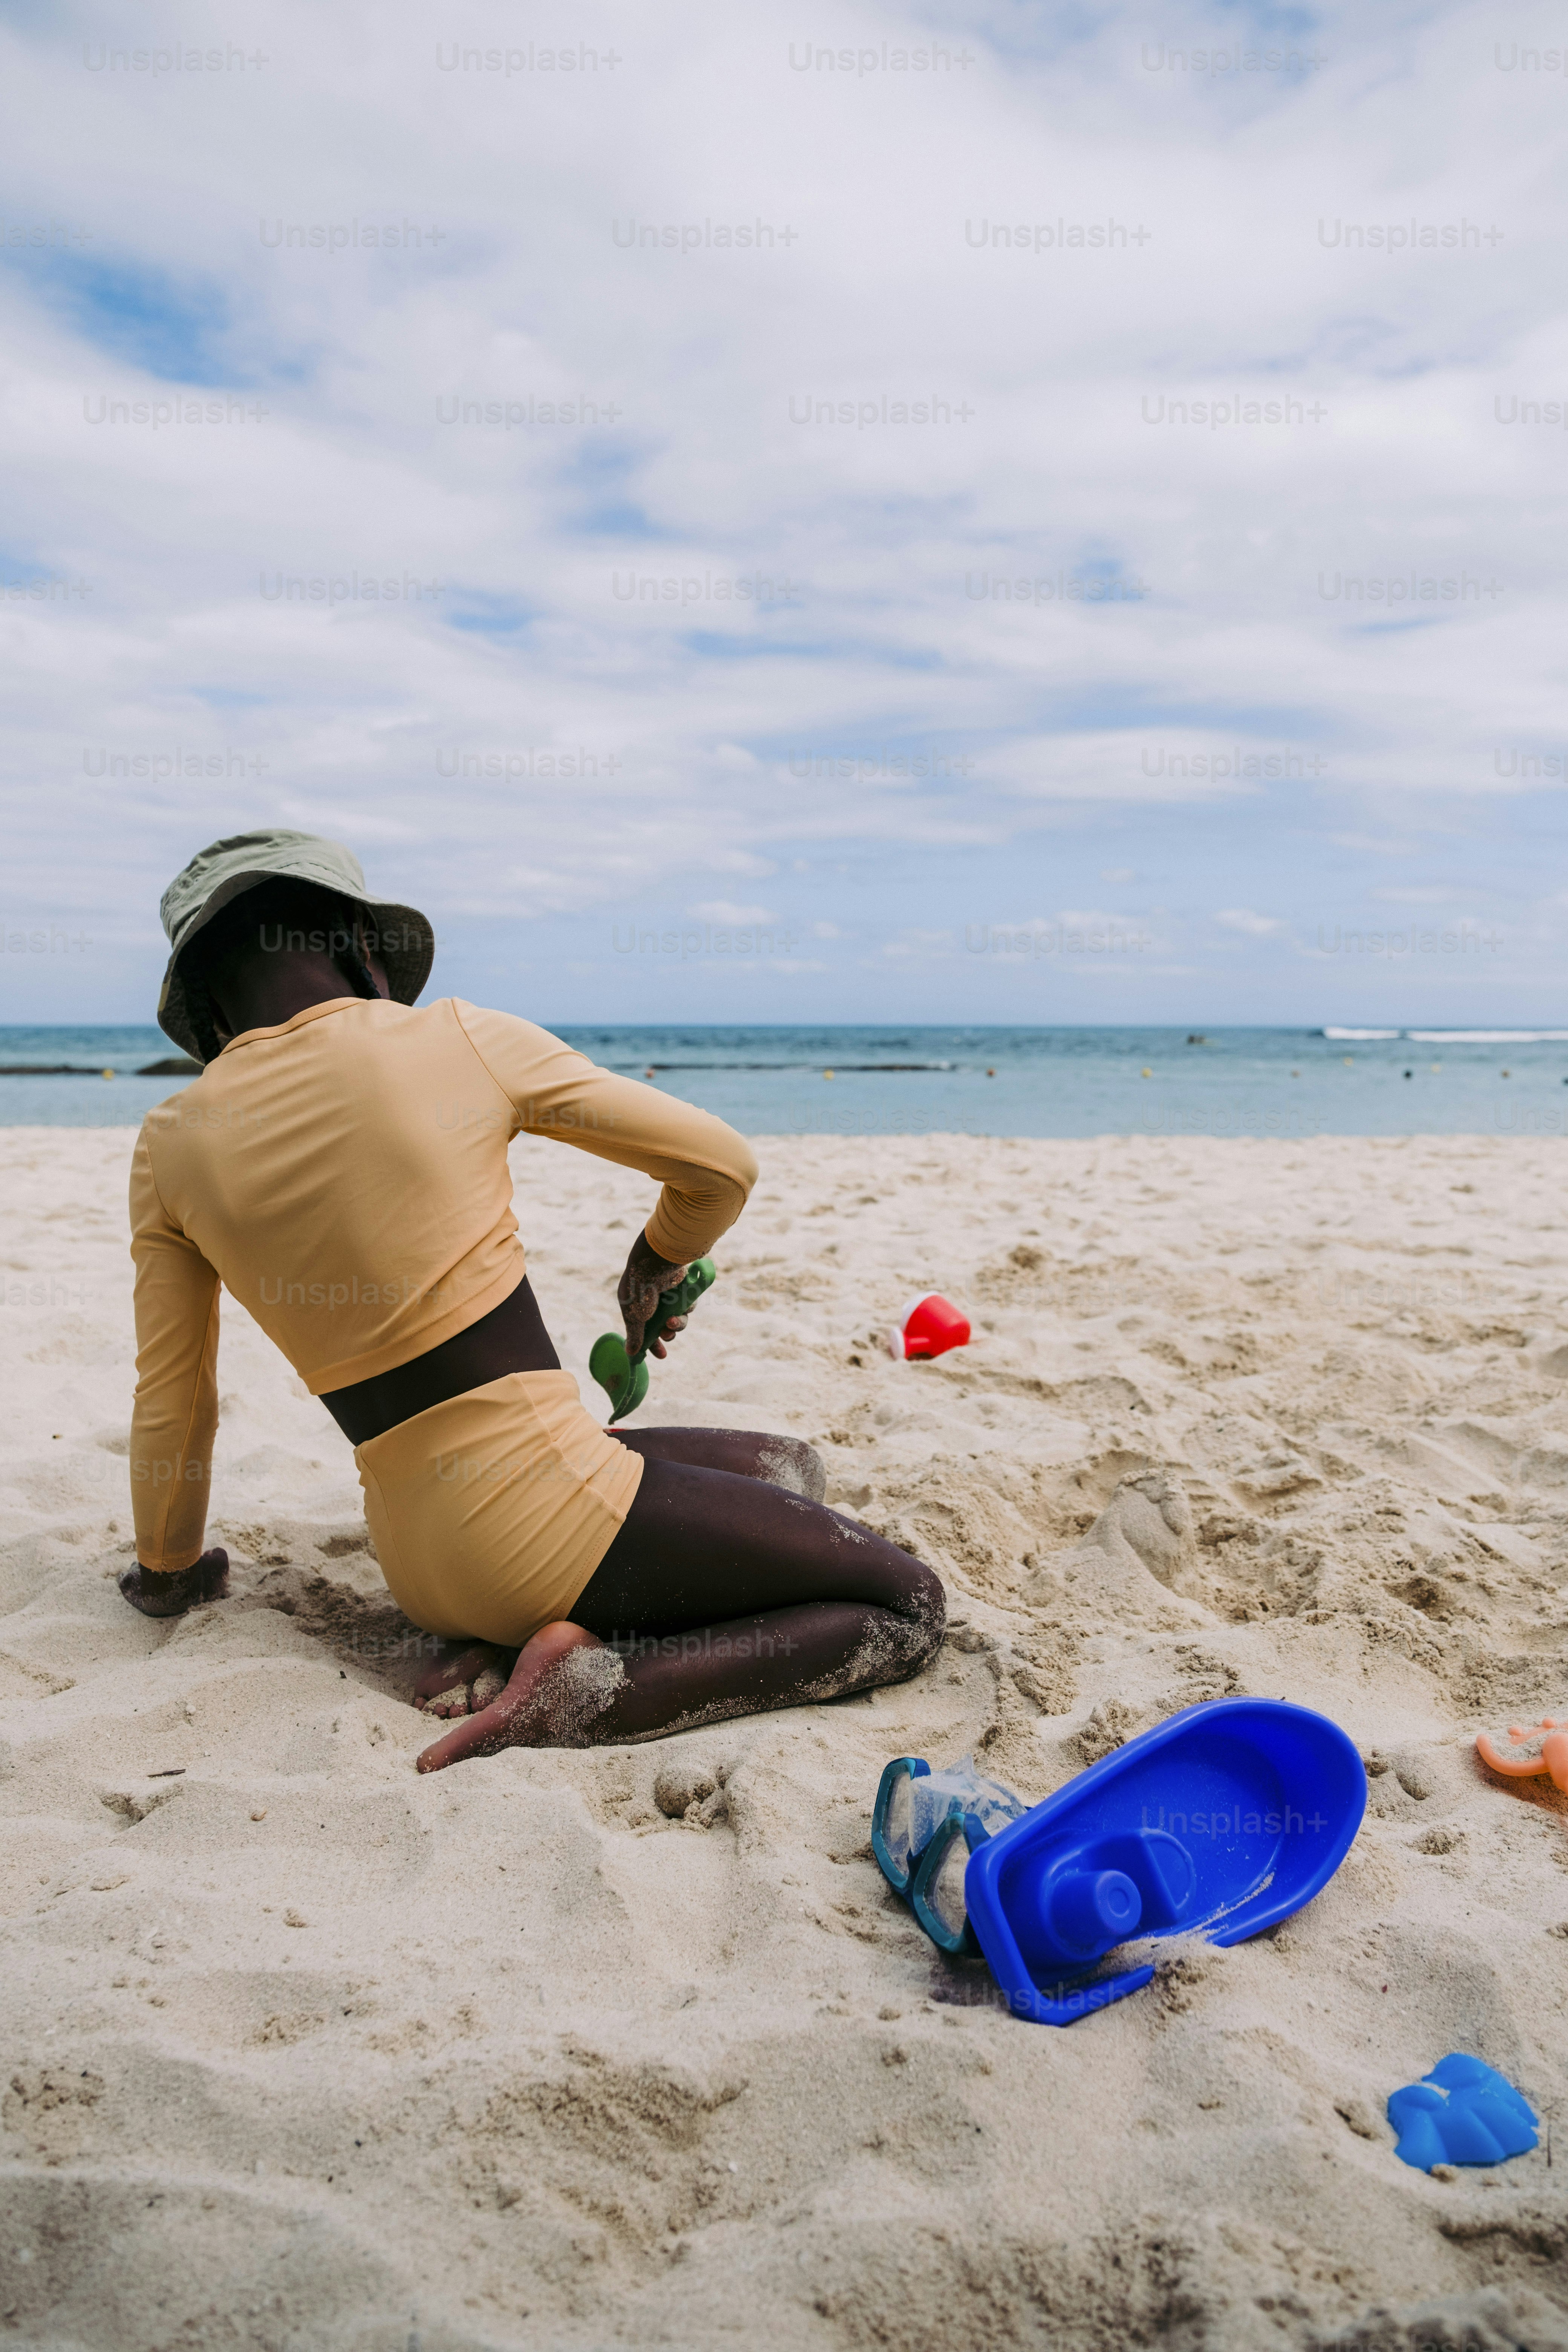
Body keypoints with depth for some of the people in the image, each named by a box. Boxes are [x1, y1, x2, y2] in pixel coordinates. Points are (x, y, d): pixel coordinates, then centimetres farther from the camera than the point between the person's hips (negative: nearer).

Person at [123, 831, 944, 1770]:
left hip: (421, 1569, 7)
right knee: (911, 1606, 7)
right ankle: (572, 1695, -8)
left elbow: (171, 1409, 11)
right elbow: (724, 1165, 0)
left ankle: (500, 1648, 7)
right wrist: (650, 1272, 20)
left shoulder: (172, 1146, 3)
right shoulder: (458, 1039, -7)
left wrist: (169, 1574, 29)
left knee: (790, 1466, 25)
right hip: (547, 1504, -7)